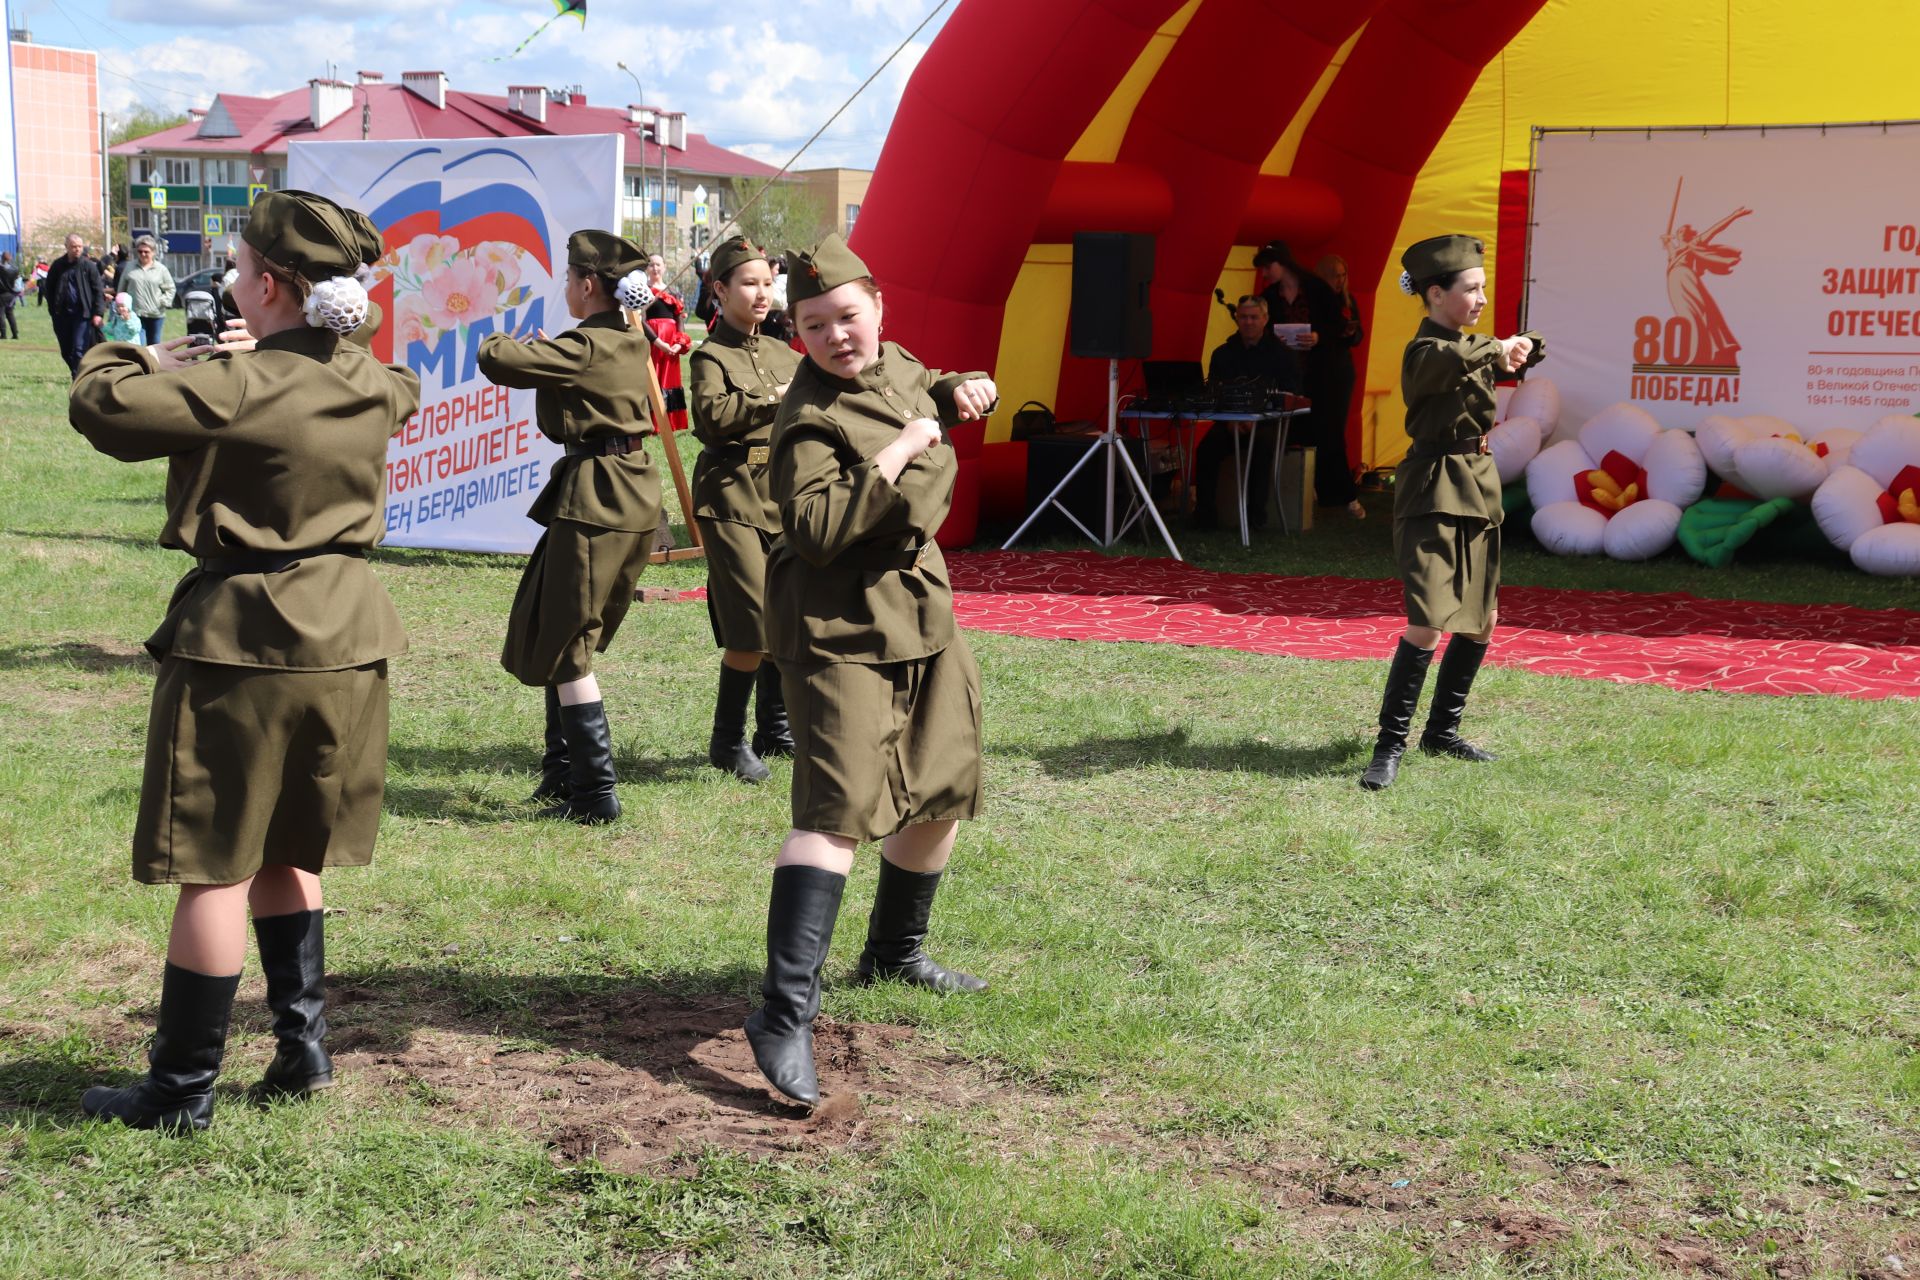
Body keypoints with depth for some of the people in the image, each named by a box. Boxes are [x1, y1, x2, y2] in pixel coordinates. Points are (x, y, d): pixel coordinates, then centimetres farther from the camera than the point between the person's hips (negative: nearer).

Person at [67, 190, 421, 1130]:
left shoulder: (236, 388, -18)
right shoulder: (370, 384, 4)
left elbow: (101, 405, -20)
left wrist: (145, 359, 2)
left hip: (241, 639, -7)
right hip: (345, 637, 7)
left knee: (215, 867, 1)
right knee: (284, 854, 21)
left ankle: (182, 1088, 9)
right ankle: (303, 1043, 22)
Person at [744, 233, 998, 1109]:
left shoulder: (896, 366, 7)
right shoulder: (813, 421, -19)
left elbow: (928, 397, 31)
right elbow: (814, 529, -31)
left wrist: (965, 392, 9)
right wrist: (893, 457, -30)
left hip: (921, 615, 9)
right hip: (840, 630, -9)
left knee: (943, 793, 18)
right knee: (841, 806, -20)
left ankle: (896, 951, 40)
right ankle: (785, 1014, -23)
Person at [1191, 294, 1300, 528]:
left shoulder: (1280, 352, 4)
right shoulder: (1223, 353, 13)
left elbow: (1291, 395, -3)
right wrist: (1229, 419, -13)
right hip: (1230, 421, 3)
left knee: (1263, 447, -36)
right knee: (1206, 449, -26)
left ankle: (1255, 510, -29)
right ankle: (1204, 511, -24)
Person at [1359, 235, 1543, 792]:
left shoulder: (1472, 344, 12)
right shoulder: (1424, 352, -15)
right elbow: (1454, 360, -37)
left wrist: (1518, 352, 11)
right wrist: (1497, 349, -25)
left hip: (1478, 490, 9)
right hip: (1433, 494, -9)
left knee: (1480, 622, 14)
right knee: (1427, 624, -16)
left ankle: (1442, 731, 28)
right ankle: (1390, 745, -8)